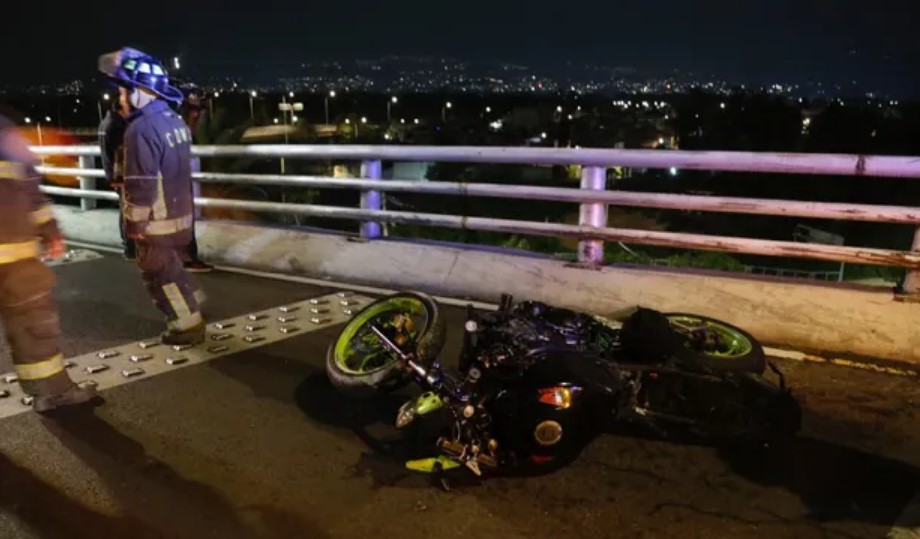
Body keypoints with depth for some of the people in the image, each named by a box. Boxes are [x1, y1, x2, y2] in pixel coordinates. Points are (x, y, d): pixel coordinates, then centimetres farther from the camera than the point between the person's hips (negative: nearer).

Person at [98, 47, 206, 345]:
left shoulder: (142, 128, -22)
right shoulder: (174, 120, 6)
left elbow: (141, 184, -23)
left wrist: (136, 223, -14)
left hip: (157, 221, -9)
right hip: (179, 212, 9)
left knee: (159, 274, 6)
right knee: (170, 267, 24)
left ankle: (187, 326, 15)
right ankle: (192, 310, 34)